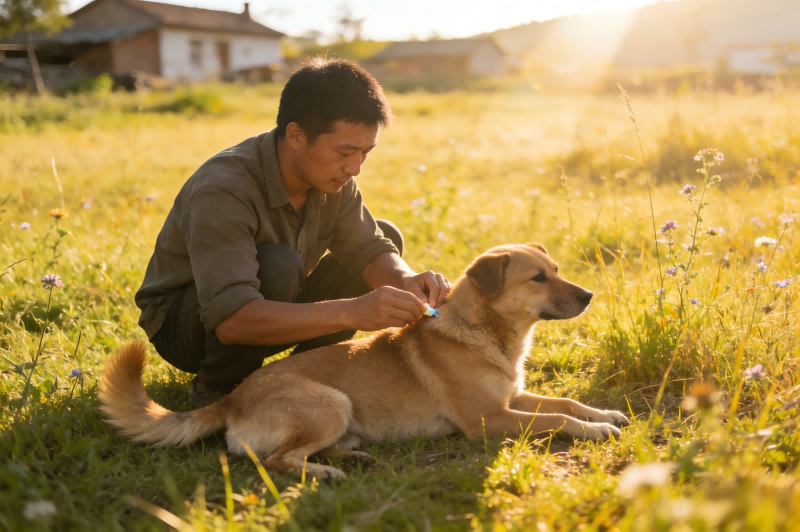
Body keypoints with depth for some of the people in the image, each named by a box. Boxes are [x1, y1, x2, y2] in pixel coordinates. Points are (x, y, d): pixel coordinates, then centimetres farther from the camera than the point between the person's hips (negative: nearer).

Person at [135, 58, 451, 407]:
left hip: (267, 310, 7)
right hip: (181, 323, -7)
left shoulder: (331, 174, -12)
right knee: (277, 266, -38)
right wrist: (350, 312, -52)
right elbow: (230, 321, -45)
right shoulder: (221, 190, -35)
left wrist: (406, 280, -31)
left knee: (386, 235, -3)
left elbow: (368, 249, -6)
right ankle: (214, 390, -12)